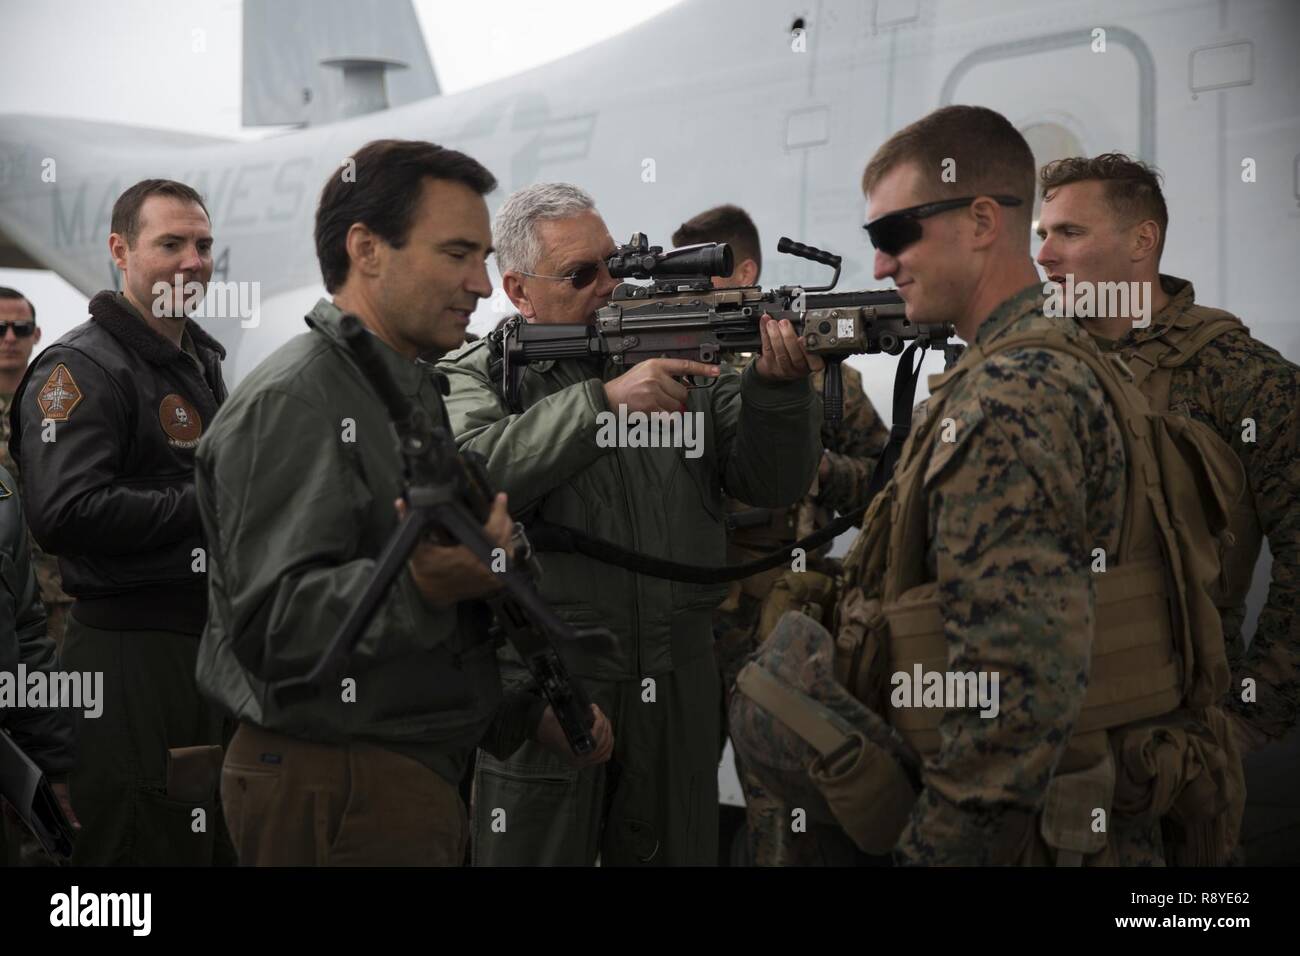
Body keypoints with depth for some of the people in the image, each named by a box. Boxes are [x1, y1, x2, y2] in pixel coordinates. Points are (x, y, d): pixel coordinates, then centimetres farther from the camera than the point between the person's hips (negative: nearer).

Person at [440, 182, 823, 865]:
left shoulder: (683, 356, 8)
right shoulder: (472, 378, 0)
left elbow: (771, 484, 4)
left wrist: (777, 387, -16)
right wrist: (604, 399, -26)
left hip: (679, 688, 3)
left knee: (676, 852, 14)